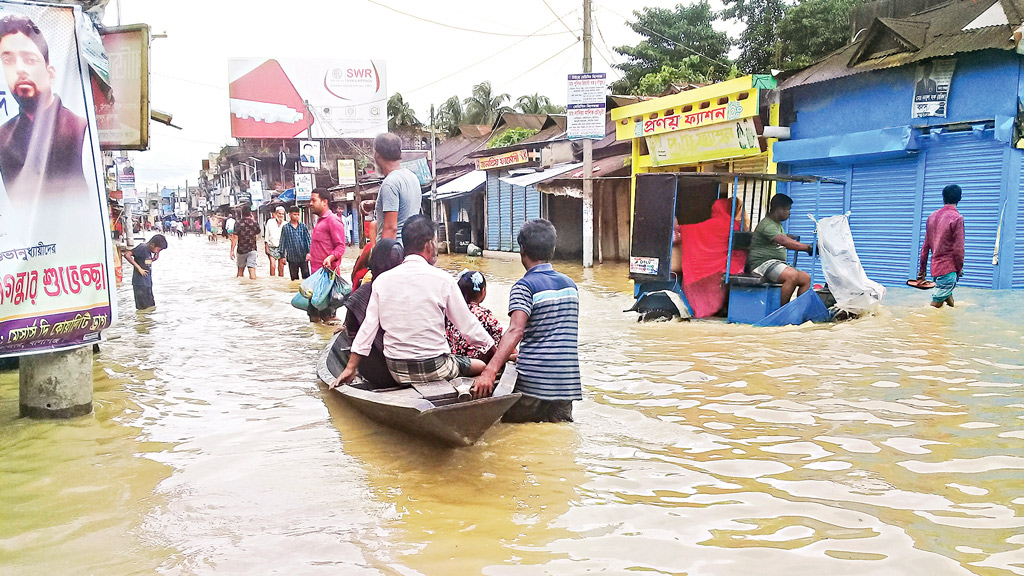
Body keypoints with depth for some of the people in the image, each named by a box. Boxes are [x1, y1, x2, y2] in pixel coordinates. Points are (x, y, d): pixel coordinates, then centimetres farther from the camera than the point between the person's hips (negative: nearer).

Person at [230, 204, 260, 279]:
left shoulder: (238, 222, -7)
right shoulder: (254, 222, -2)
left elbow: (235, 237, -13)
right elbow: (258, 233, 19)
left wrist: (232, 251, -11)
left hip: (241, 250, 0)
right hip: (252, 249, 0)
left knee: (240, 270, 17)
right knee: (252, 270, -7)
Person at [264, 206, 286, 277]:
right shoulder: (270, 222, 3)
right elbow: (266, 235, 6)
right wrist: (266, 246, 0)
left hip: (281, 247, 1)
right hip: (272, 246, -1)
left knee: (281, 267, 1)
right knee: (273, 266, -13)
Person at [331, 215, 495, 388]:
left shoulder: (382, 280, 0)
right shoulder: (442, 279, -10)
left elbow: (368, 327, 2)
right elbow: (468, 325, -4)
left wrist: (350, 368, 10)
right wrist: (496, 352, 9)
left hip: (397, 372, 5)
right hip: (434, 370, -4)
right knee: (481, 366, 14)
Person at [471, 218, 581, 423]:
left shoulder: (524, 286, -8)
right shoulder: (570, 284, 12)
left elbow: (516, 331, -24)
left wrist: (490, 371, -33)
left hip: (532, 382, -5)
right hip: (566, 385, 5)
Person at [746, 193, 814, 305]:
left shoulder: (778, 224, 23)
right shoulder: (767, 225, -14)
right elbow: (783, 241, -29)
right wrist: (808, 248, -35)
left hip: (777, 263, 11)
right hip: (762, 262, -11)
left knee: (806, 279, -4)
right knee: (793, 275, -33)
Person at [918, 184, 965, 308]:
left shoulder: (932, 216, 9)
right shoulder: (957, 218, -11)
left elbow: (926, 246, 12)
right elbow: (958, 248, -13)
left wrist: (922, 269, 16)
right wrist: (960, 268, 1)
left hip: (935, 267, 7)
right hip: (948, 269, -7)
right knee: (936, 304, -7)